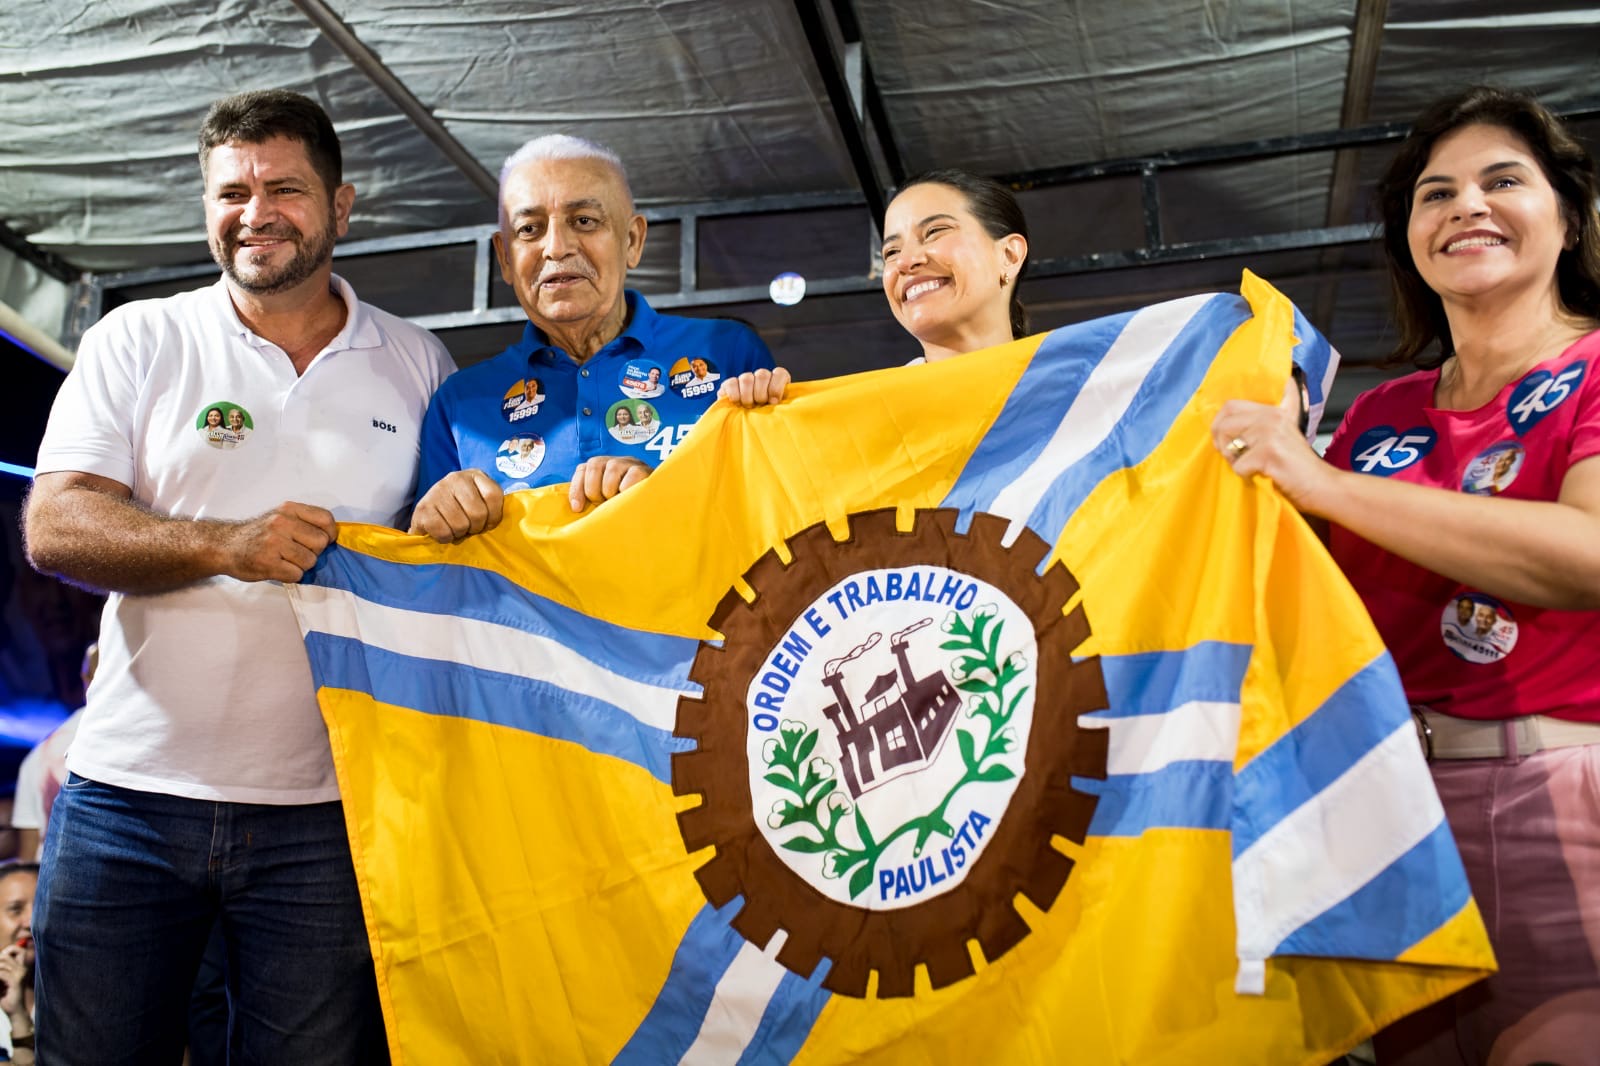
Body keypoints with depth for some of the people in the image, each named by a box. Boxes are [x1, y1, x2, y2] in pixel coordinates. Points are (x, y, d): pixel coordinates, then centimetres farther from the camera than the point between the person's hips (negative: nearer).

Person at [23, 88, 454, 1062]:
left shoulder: (417, 363, 8)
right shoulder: (138, 341, 6)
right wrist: (226, 545, -20)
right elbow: (54, 527, -5)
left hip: (324, 809, 0)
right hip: (131, 792, 1)